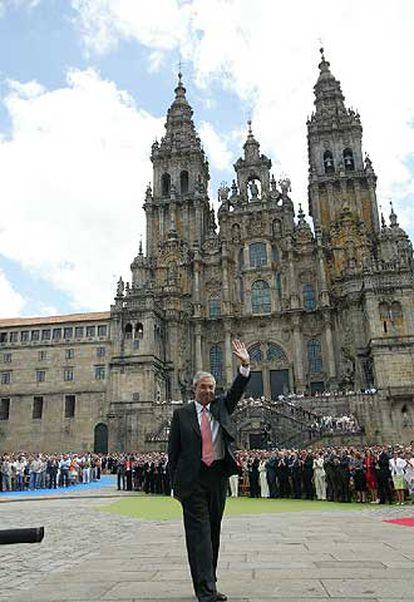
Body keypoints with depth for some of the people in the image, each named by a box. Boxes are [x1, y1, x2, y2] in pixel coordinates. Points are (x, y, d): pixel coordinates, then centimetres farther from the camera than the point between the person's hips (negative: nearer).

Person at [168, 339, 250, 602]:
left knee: (213, 531, 12)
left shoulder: (220, 407, 11)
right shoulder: (181, 413, 3)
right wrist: (175, 482, -1)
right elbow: (174, 450, 3)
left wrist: (245, 365, -17)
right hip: (192, 478, -4)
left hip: (218, 476, 4)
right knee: (199, 532, -6)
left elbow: (237, 391, -2)